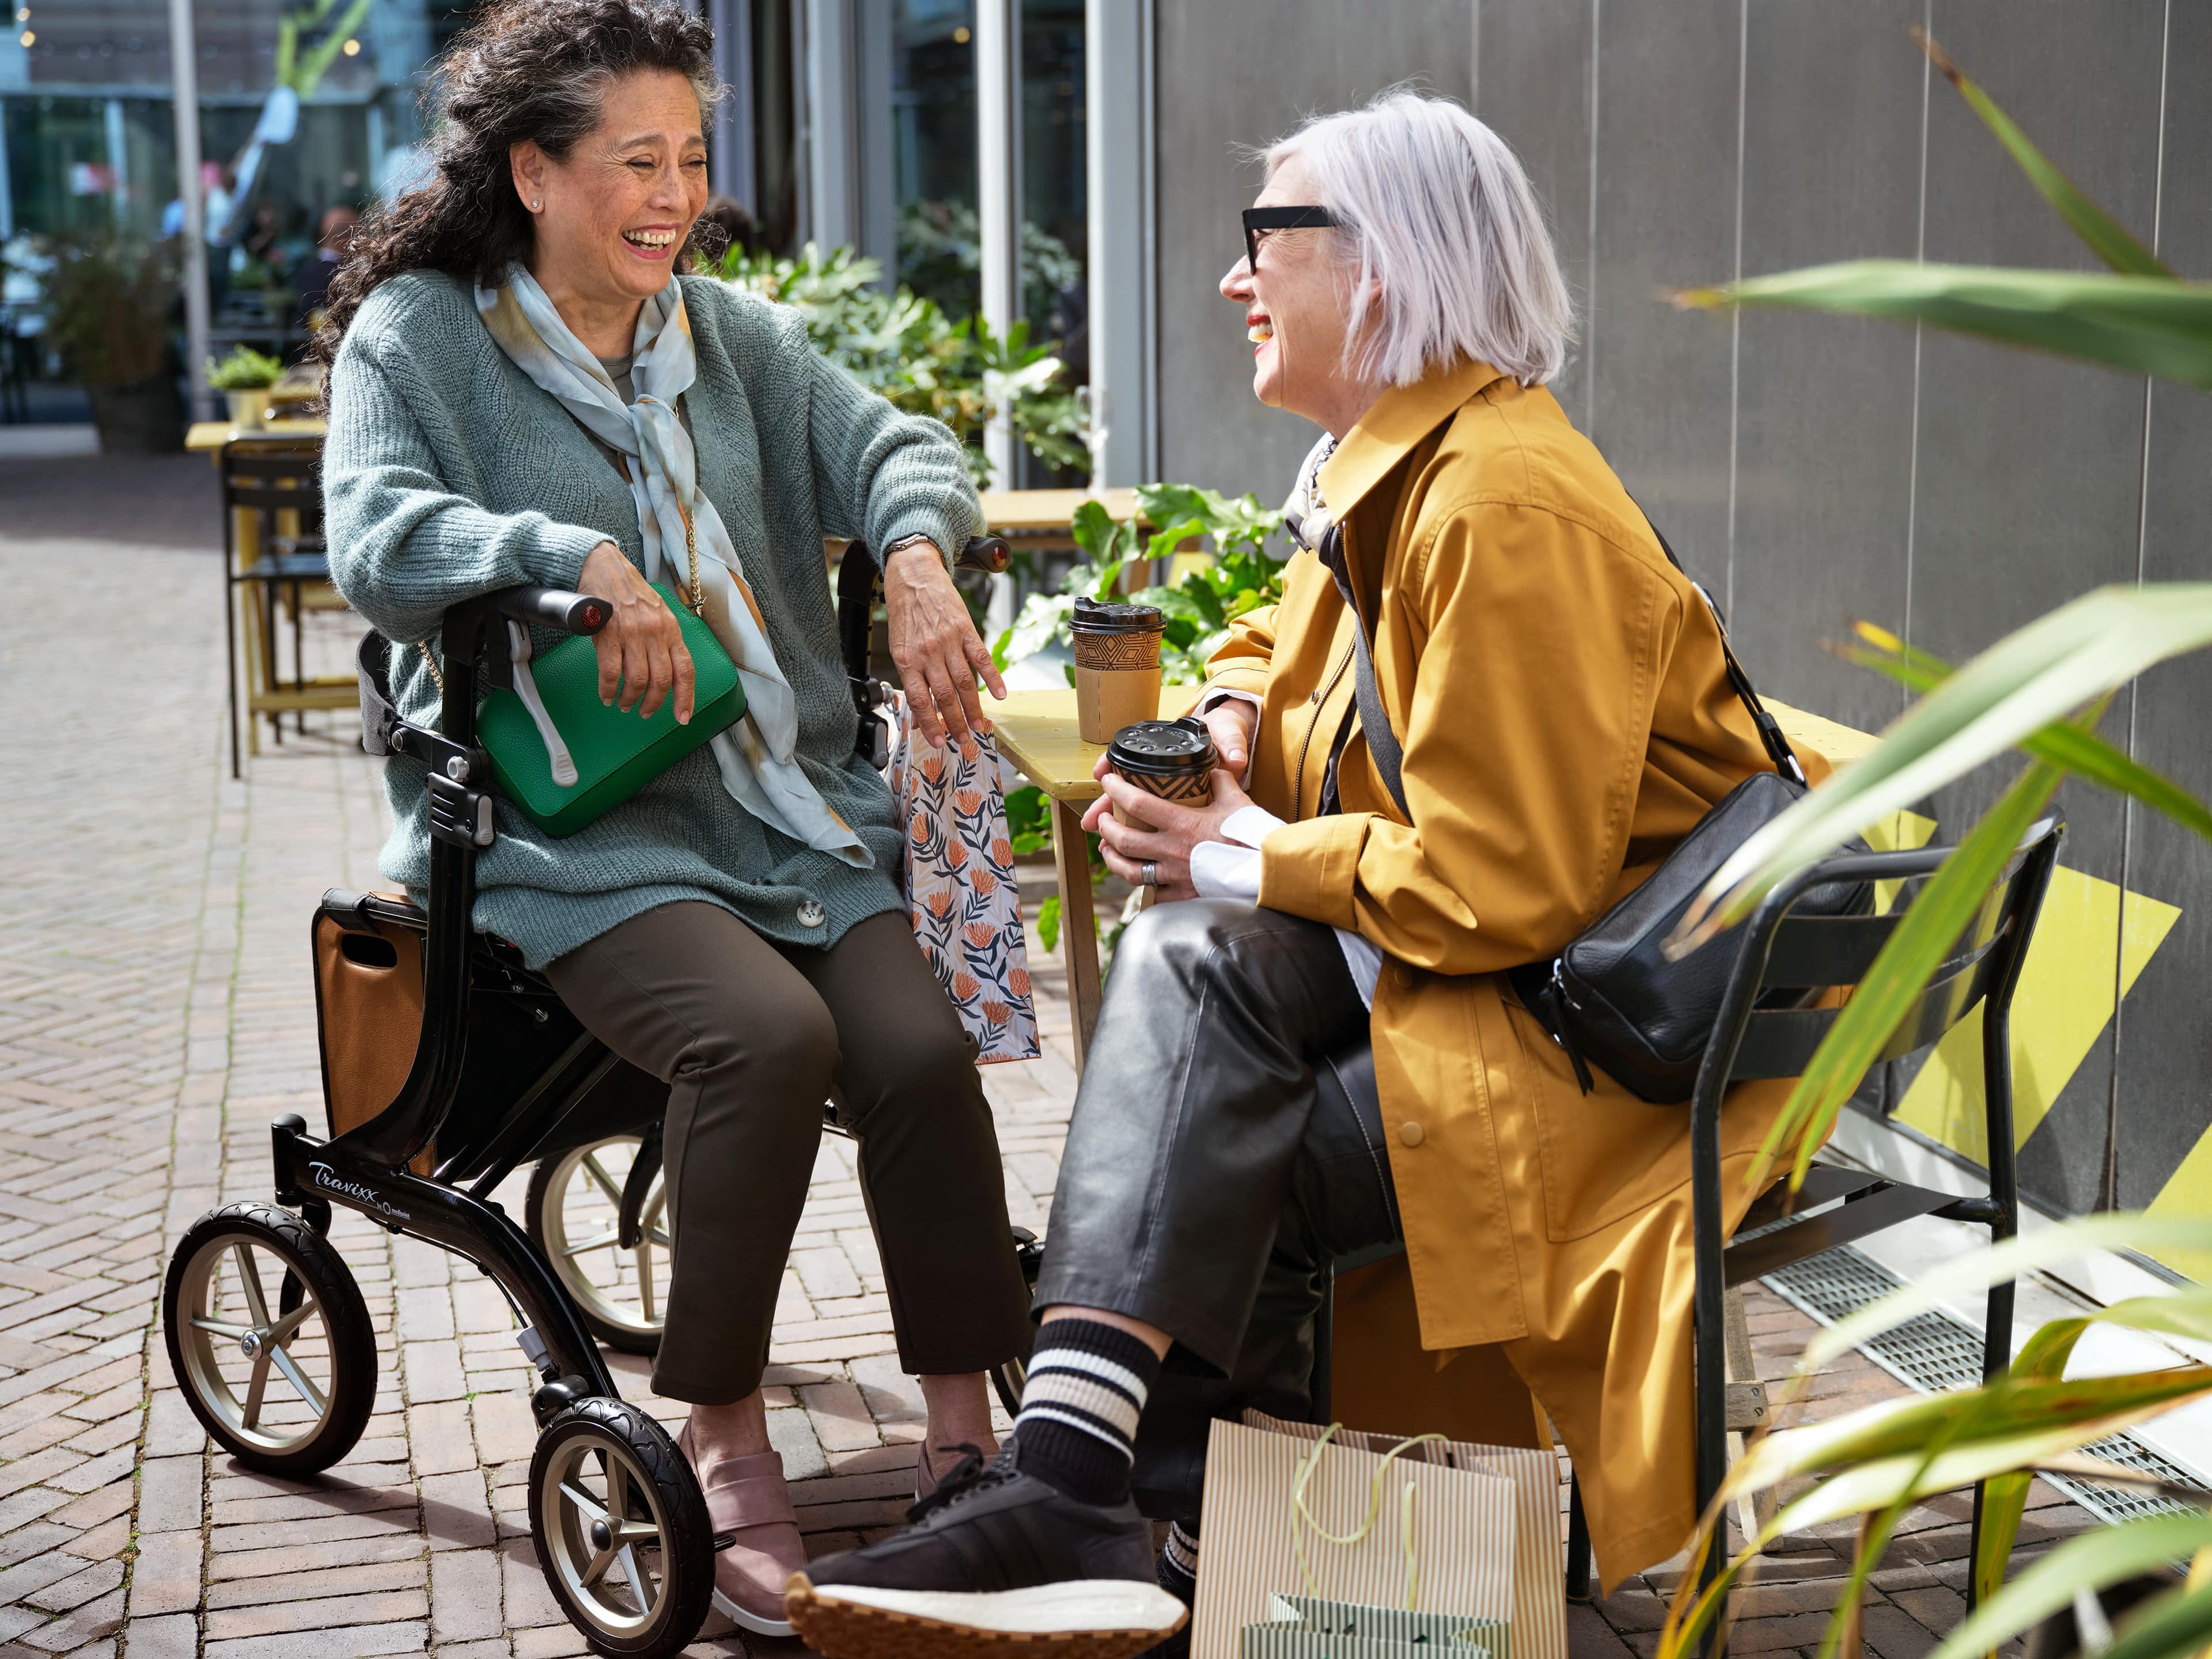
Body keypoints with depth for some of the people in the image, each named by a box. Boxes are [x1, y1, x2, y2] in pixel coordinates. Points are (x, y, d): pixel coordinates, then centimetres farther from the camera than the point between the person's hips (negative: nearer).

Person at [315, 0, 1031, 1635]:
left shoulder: (734, 333, 17)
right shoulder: (418, 336, 3)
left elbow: (890, 444, 8)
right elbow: (377, 538, -12)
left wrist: (917, 552, -16)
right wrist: (575, 558, -28)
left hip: (794, 806, 4)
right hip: (576, 829, -4)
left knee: (921, 1049, -21)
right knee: (769, 1037, -30)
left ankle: (970, 1444, -7)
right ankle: (725, 1442, -14)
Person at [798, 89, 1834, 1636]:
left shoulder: (1506, 504, -22)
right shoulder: (1386, 469, 9)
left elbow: (1496, 887, -24)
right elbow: (1278, 649, 29)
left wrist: (1247, 857, -13)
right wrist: (1228, 729, 4)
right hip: (1475, 960, 9)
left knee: (1223, 1179, -18)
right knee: (1190, 953, -15)